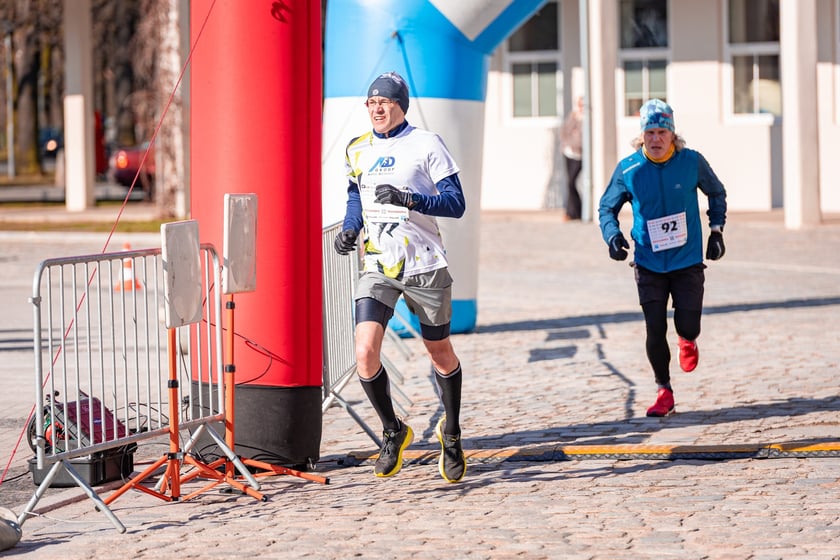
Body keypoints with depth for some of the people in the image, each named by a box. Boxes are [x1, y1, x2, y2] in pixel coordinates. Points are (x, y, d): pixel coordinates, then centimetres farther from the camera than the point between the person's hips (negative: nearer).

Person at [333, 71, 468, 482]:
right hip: (378, 267, 3)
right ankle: (392, 431, 8)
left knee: (440, 353, 11)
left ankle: (451, 432, 35)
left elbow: (456, 204, -11)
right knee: (365, 353, -14)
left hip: (425, 266, -3)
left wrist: (408, 199, -25)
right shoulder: (357, 150, 9)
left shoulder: (425, 144, -6)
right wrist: (349, 229, 6)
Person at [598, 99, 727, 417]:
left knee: (688, 327, -4)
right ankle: (664, 393, 12)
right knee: (655, 330, -5)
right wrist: (613, 235, -12)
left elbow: (716, 193, 12)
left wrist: (716, 230, 5)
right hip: (649, 265, 0)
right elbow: (606, 208, 6)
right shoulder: (628, 170, -6)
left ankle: (687, 341, 35)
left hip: (688, 262, 0)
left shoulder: (692, 162, -6)